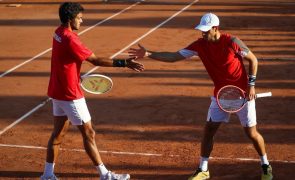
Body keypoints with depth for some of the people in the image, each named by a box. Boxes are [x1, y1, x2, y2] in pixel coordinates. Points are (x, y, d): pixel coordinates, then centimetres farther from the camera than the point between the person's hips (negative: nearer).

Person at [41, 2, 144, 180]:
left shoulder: (59, 33, 4)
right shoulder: (70, 39, -24)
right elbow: (96, 60, -24)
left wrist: (76, 75, 13)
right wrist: (123, 63, -25)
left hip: (58, 91, 9)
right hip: (70, 94, -9)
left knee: (59, 133, 16)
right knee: (89, 134, 1)